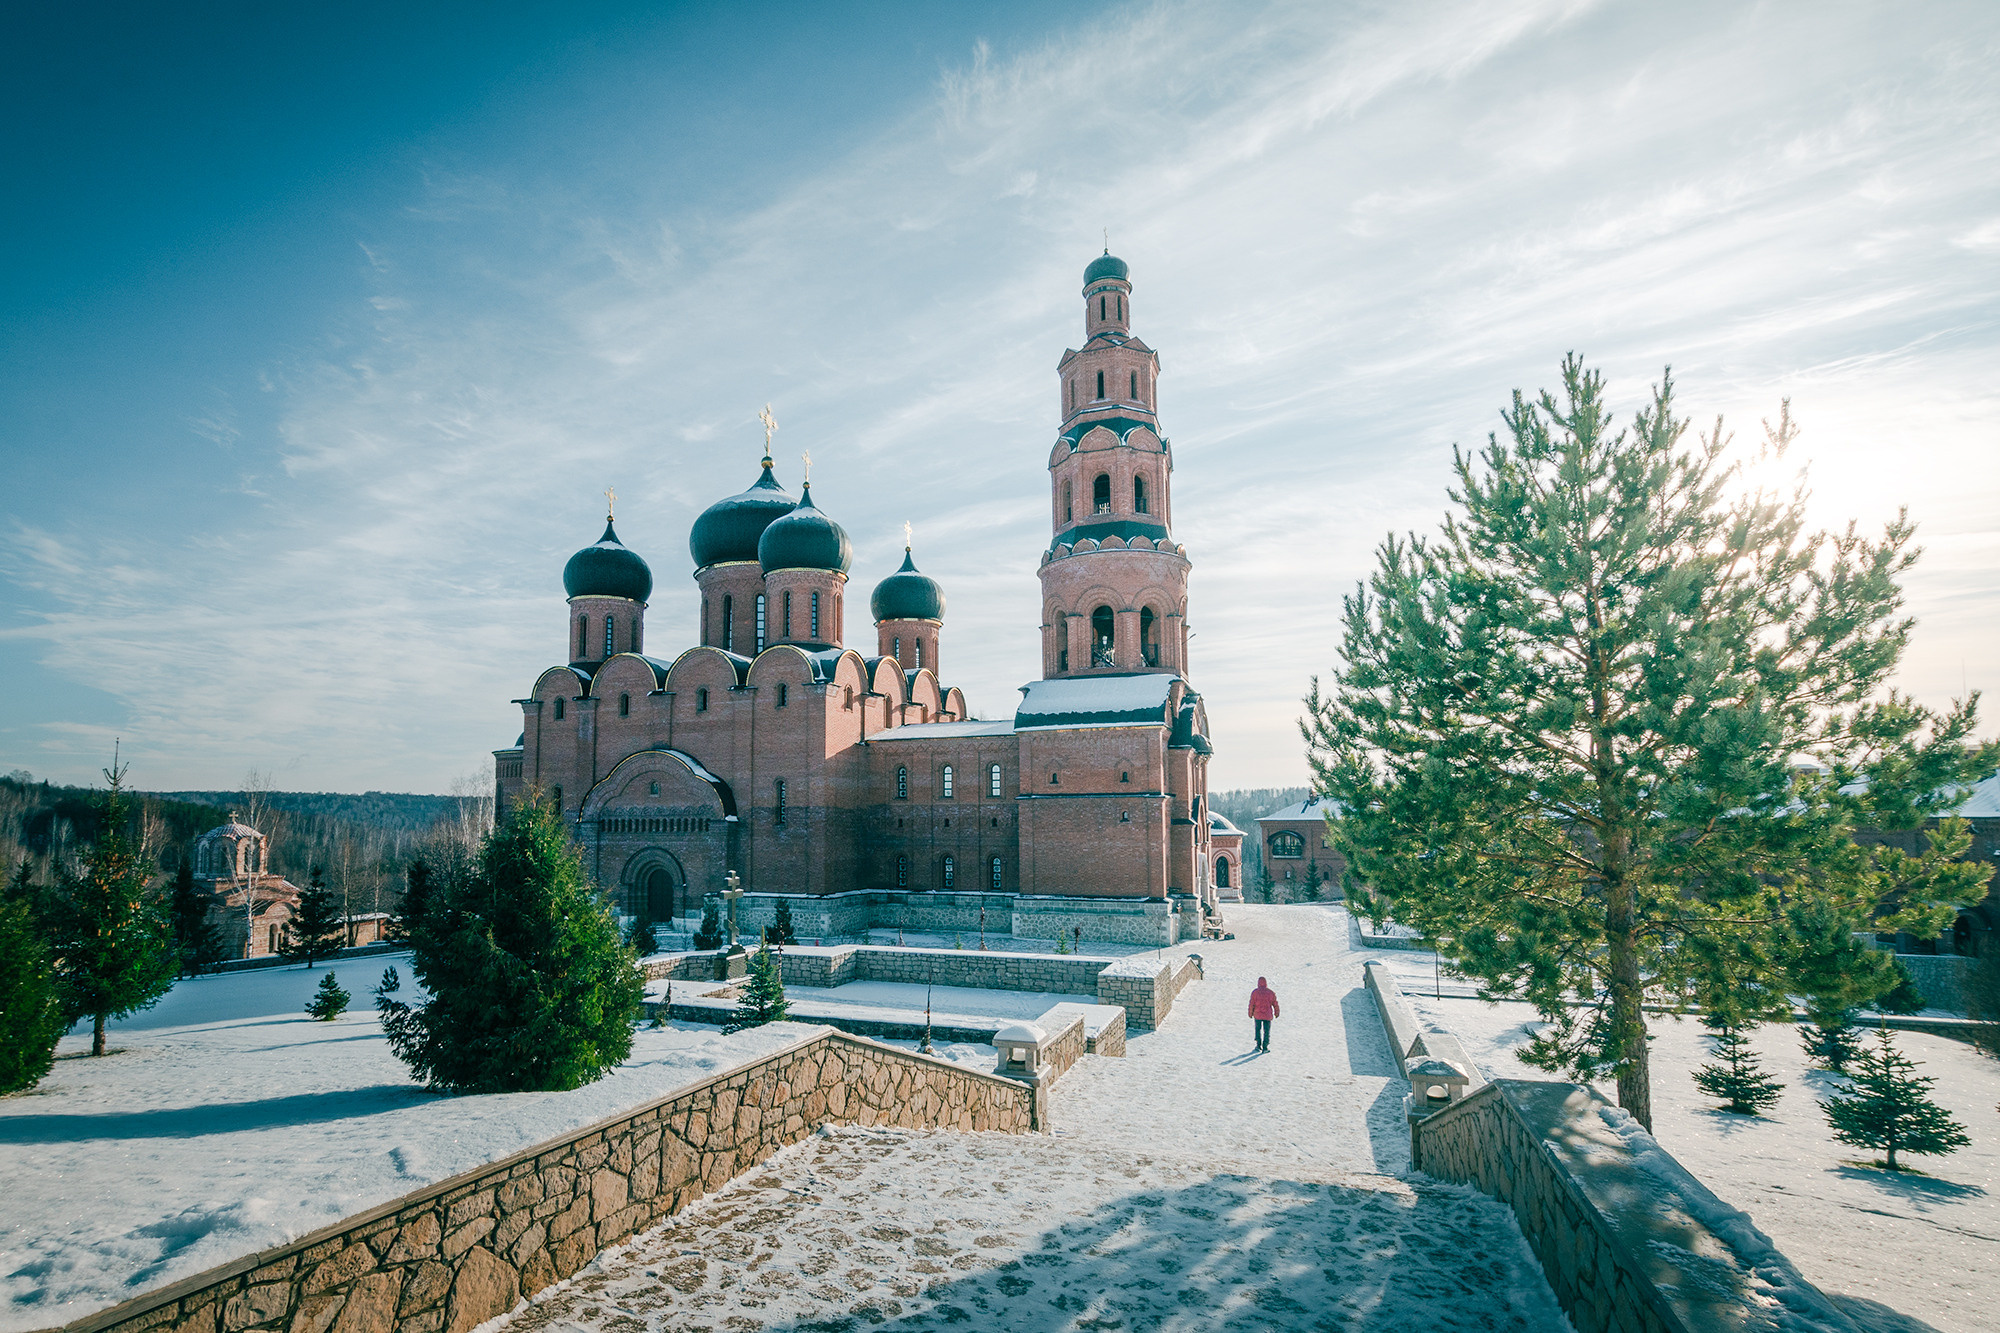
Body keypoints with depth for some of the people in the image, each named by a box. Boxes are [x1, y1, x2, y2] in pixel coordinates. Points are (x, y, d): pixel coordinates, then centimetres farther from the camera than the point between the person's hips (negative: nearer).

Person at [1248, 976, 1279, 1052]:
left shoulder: (1255, 992, -7)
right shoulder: (1271, 992, -3)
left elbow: (1251, 1004, -6)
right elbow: (1275, 1004, 4)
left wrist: (1250, 1013, 7)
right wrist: (1276, 1013, 19)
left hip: (1257, 1015, 0)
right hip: (1268, 1015, 0)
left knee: (1258, 1029, 19)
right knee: (1266, 1031, 8)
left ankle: (1258, 1045, 15)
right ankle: (1265, 1048, 3)